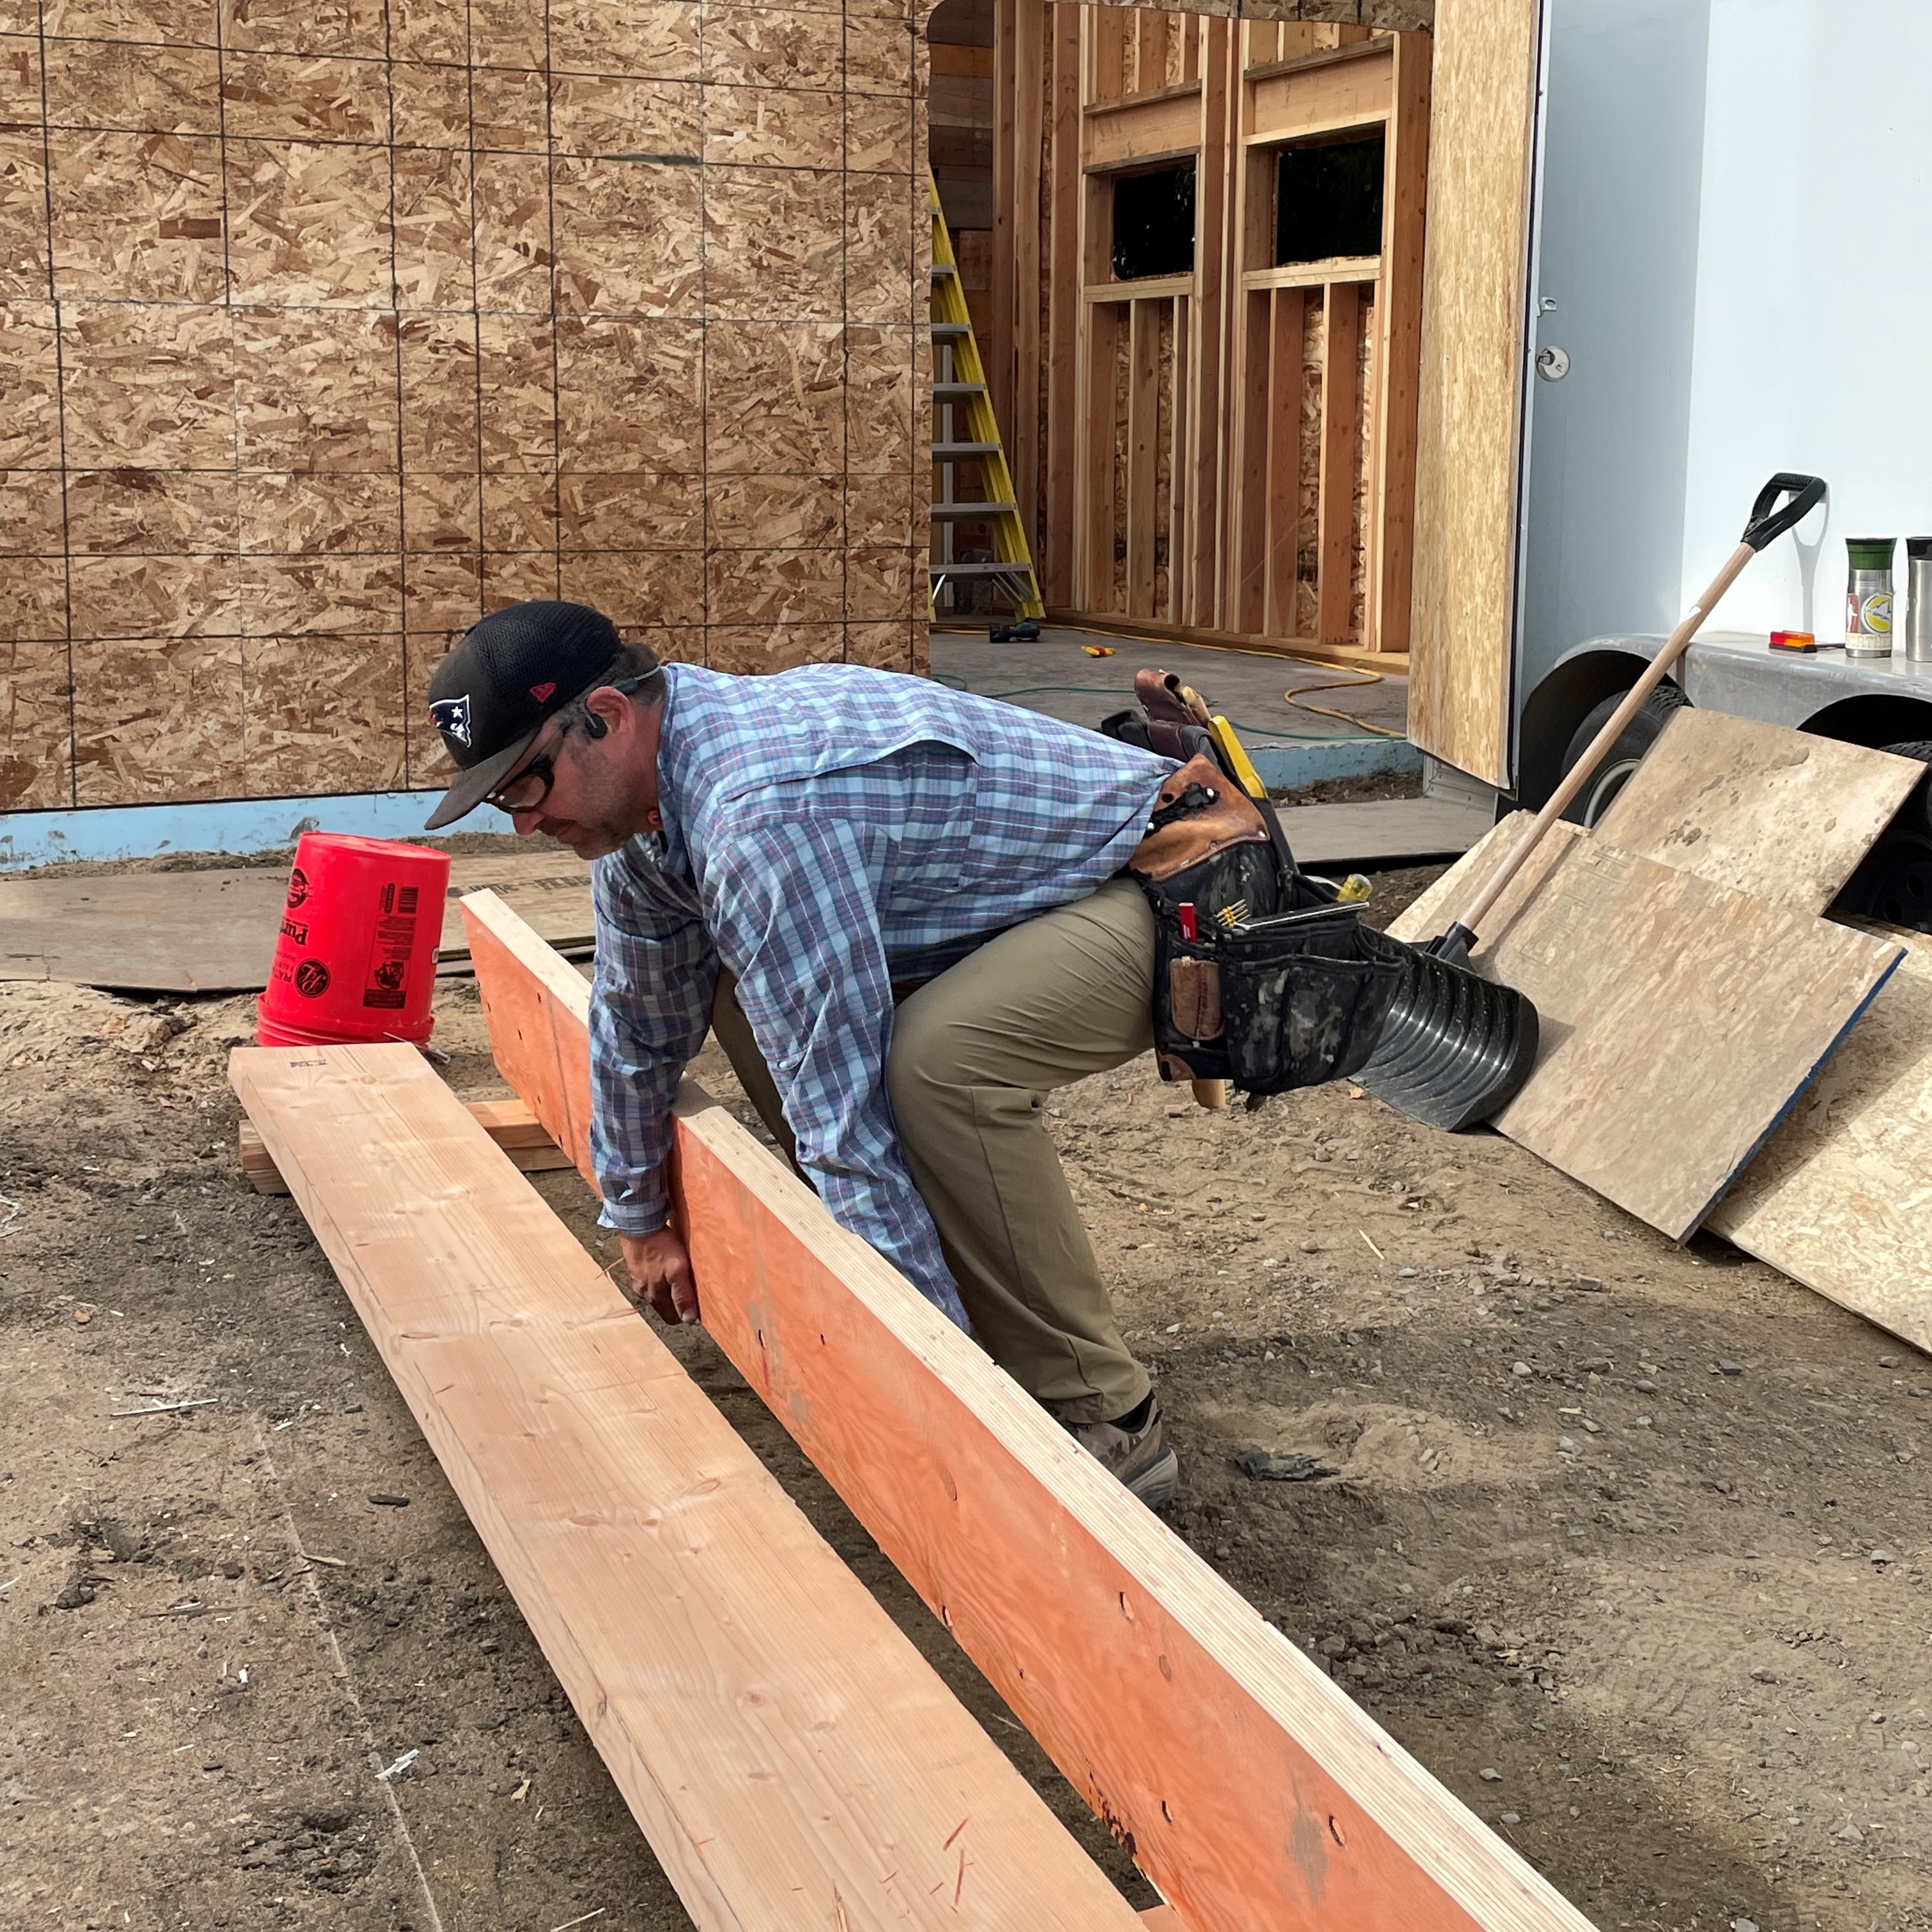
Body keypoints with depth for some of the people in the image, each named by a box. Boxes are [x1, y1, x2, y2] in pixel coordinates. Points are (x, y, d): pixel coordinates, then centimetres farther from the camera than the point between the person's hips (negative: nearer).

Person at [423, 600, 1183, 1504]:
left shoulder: (763, 816, -33)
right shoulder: (639, 789, -1)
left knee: (939, 1059, -33)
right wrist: (639, 1220, 26)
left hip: (1160, 894, -10)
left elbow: (841, 1113, -33)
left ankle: (1101, 1420, -18)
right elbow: (638, 1022, 15)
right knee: (752, 1004, 8)